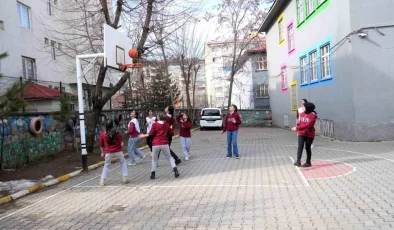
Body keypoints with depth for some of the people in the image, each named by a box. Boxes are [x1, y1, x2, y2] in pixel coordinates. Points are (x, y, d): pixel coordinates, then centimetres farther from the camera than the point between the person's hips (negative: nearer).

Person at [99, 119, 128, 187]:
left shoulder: (103, 134, -2)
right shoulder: (117, 132, -4)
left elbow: (101, 145, 5)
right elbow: (121, 143, 1)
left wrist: (103, 152, 19)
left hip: (108, 152, 1)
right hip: (118, 151, 0)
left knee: (106, 165, 19)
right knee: (123, 161, 22)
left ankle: (102, 181, 12)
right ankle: (125, 177, 16)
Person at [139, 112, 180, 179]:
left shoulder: (155, 124, -3)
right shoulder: (167, 124, 7)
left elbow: (150, 134, -6)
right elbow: (172, 133, 10)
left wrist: (143, 136, 7)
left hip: (156, 144, -2)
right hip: (165, 144, 2)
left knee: (154, 159, 14)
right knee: (169, 157, 15)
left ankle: (153, 174, 15)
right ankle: (175, 170, 2)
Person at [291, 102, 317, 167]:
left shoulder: (313, 115, -15)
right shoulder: (301, 114, 5)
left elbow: (307, 125, -24)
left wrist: (297, 128, -25)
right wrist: (297, 128, -6)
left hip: (309, 134, -4)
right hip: (301, 134, 4)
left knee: (308, 148, 8)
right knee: (300, 146, -12)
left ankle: (308, 162, 23)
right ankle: (298, 161, -18)